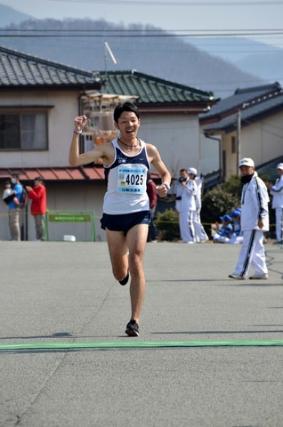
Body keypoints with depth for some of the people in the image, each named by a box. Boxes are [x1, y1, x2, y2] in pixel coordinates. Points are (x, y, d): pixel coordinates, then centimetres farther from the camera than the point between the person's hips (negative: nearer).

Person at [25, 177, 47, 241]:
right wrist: (29, 191, -4)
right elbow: (30, 197, 13)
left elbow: (37, 197, -16)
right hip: (35, 210, 9)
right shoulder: (35, 188, 19)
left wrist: (31, 191, -17)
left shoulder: (41, 188, -7)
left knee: (40, 224, -12)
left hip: (40, 210, -9)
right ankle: (38, 237, 10)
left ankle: (42, 238, -14)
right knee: (37, 224, 8)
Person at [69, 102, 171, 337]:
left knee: (136, 262, -17)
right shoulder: (109, 149, -4)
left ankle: (135, 320, -14)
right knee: (120, 273, 7)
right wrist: (77, 133, -25)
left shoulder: (149, 150, 5)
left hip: (139, 212, 0)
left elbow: (165, 173, 22)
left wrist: (165, 185, 0)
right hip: (114, 213, 0)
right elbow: (75, 160, -14)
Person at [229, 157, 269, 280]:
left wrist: (261, 218, -24)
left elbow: (262, 201, -18)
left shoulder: (257, 183, -11)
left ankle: (241, 272, -16)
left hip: (255, 223, -10)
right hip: (248, 223, 10)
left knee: (248, 247, -12)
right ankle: (261, 271, 15)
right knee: (256, 248, 11)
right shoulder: (246, 184, 20)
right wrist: (243, 219, 25)